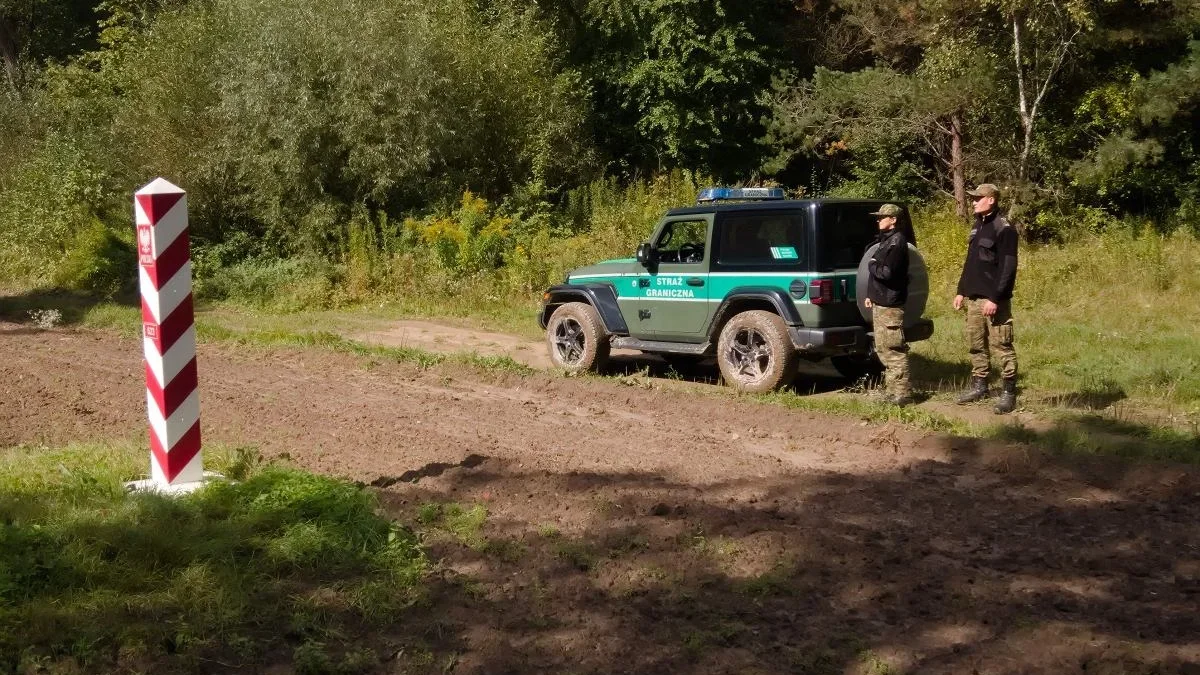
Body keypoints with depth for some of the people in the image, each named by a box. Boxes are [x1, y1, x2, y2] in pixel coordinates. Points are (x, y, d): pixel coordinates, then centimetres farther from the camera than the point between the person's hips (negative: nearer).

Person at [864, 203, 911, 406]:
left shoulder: (897, 242, -15)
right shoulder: (885, 240, 17)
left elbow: (887, 273, -23)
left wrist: (872, 265, -5)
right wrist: (870, 295, 17)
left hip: (890, 304, -11)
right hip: (879, 302, 11)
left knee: (894, 349, -8)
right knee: (883, 348, 15)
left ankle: (902, 393, -5)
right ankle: (892, 389, 23)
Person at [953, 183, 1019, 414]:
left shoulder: (1004, 229, -12)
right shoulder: (978, 226, 15)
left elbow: (1008, 268, -17)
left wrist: (995, 299, -21)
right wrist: (961, 291, 17)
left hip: (994, 300, -9)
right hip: (973, 298, 9)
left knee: (1001, 346, -5)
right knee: (975, 345, 14)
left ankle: (1008, 392, 0)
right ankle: (979, 386, 25)